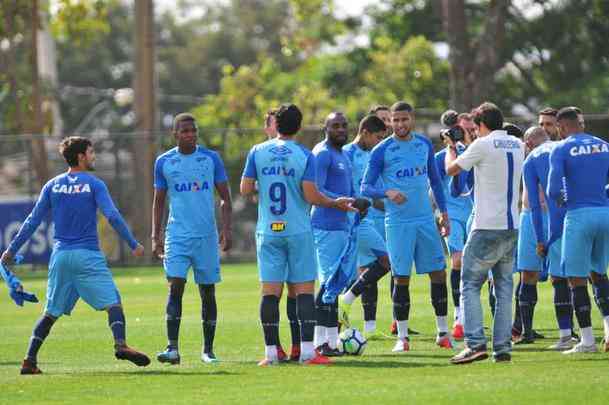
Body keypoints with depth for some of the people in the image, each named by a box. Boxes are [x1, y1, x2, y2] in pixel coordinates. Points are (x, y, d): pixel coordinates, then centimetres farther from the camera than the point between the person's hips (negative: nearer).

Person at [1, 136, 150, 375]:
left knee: (51, 312, 13)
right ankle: (121, 344, -30)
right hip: (88, 256, -4)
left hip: (60, 256, 4)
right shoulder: (94, 185, -3)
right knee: (112, 301, -8)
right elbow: (113, 216, -12)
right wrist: (133, 244, -7)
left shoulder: (52, 186, 9)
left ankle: (30, 360, 8)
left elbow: (32, 221, 8)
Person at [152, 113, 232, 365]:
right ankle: (172, 348, -17)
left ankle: (208, 349, 15)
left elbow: (225, 198, 6)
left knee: (208, 292, 5)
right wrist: (155, 237, 4)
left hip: (207, 235, 1)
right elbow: (159, 202, 11)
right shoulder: (164, 162, 5)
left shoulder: (211, 159, 4)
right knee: (175, 287, -13)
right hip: (177, 235, -1)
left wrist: (226, 229, -6)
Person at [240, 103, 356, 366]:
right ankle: (307, 351, -6)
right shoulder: (304, 155, -4)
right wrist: (335, 203, 7)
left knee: (270, 290, 2)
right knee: (304, 289, 1)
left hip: (268, 231, 2)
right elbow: (311, 196, -9)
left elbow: (245, 189, 2)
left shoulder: (258, 152, 2)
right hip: (298, 231, -2)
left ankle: (270, 353, -1)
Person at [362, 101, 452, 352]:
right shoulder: (382, 151, -5)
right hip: (398, 222, -4)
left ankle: (443, 332, 11)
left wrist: (444, 213, 14)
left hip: (426, 219, 4)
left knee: (438, 273, 2)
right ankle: (402, 337, 5)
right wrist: (387, 192, -25)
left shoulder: (424, 145, 7)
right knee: (401, 279, -3)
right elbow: (365, 188, -6)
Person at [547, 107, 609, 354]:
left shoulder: (561, 150, -4)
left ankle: (587, 340, 0)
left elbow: (553, 190, -12)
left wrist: (562, 200, 9)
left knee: (577, 278, 2)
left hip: (579, 215, -5)